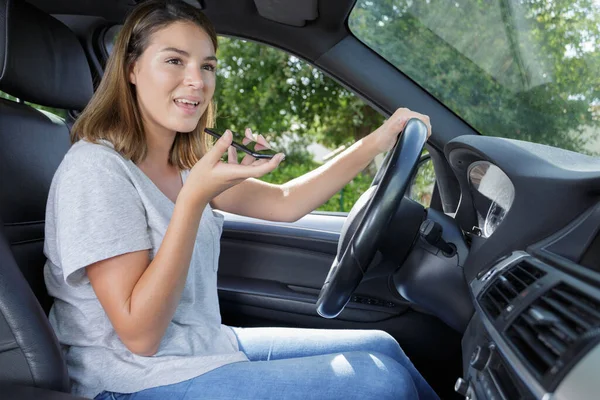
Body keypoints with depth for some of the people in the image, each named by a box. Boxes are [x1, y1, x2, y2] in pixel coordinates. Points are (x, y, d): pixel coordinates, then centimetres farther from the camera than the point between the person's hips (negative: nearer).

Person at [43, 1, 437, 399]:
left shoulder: (183, 163, 6)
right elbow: (139, 334, -23)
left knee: (381, 347, 8)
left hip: (209, 345, 8)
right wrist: (194, 197, -31)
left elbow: (284, 203, 4)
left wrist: (375, 143, -4)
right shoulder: (96, 169, -20)